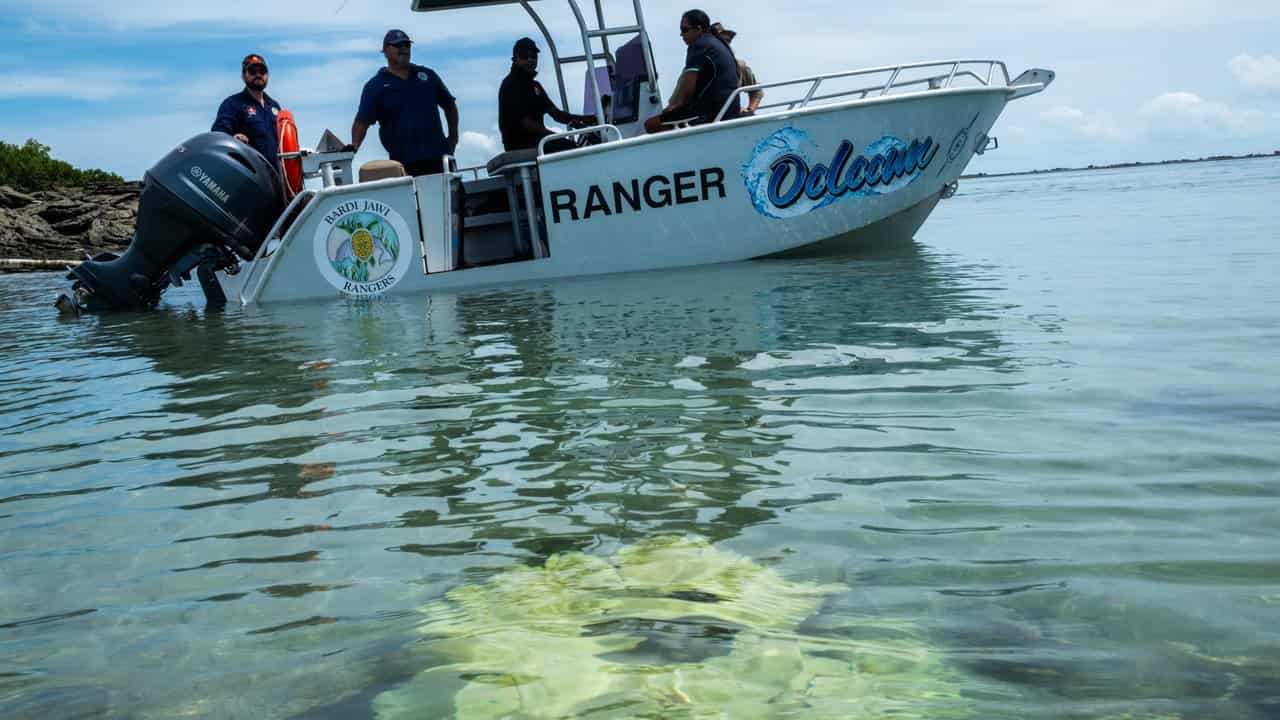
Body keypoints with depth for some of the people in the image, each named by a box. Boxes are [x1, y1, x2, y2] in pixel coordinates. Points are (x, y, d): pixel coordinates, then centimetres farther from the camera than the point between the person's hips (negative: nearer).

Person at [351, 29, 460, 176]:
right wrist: (354, 146, -22)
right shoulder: (375, 86, 3)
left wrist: (453, 135, 17)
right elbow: (362, 121, -6)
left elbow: (449, 104, 23)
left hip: (438, 156, 3)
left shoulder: (427, 75, 14)